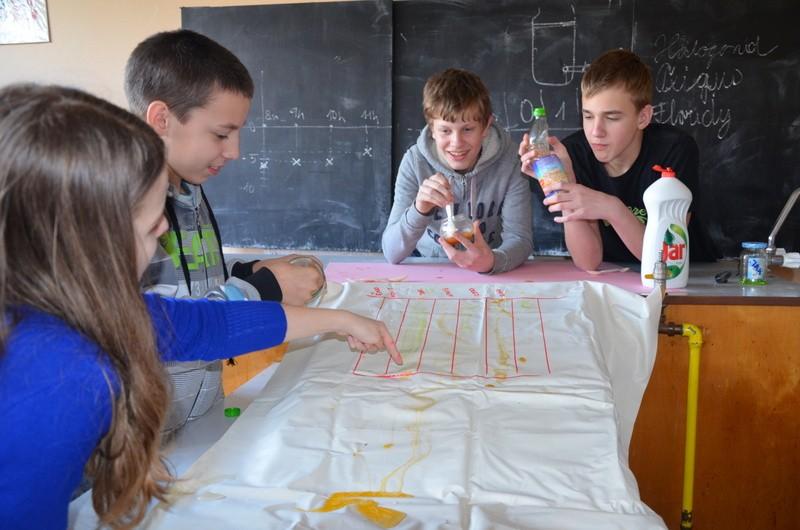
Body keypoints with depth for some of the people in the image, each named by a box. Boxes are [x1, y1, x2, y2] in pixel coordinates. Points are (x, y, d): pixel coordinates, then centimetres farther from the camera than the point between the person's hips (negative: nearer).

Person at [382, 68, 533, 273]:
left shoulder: (507, 160, -14)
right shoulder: (416, 161, -14)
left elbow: (520, 238, -17)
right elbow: (392, 254, -17)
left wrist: (491, 261, -39)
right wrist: (419, 210, -35)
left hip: (490, 273, 1)